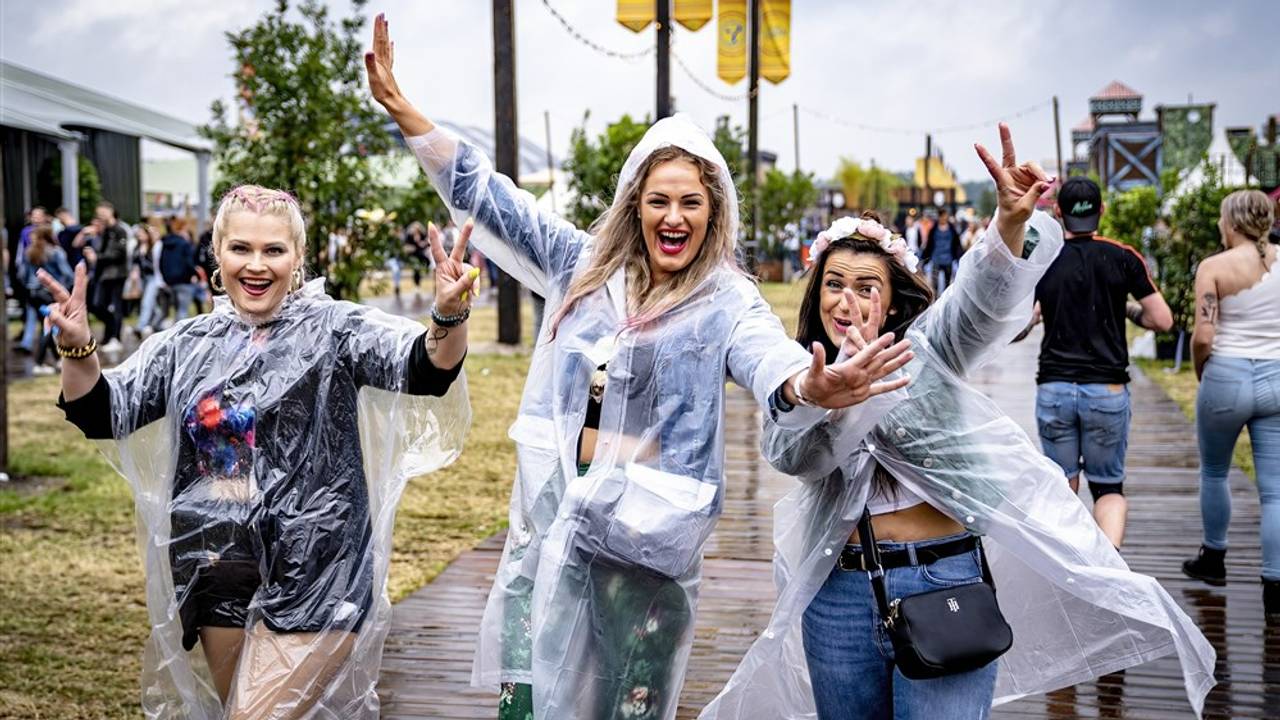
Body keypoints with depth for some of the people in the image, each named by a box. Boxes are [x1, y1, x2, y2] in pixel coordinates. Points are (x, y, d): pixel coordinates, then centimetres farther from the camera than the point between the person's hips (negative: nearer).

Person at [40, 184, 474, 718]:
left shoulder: (333, 329, -5)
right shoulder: (188, 344, 8)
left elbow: (426, 367, -19)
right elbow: (100, 413, 6)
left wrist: (448, 317, -41)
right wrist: (77, 348, -14)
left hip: (311, 576, -5)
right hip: (218, 574, 5)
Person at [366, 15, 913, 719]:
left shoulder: (725, 300, -6)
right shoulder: (585, 266, 6)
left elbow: (767, 355, -26)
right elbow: (488, 195, 9)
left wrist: (808, 386, -51)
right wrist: (399, 106, 6)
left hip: (647, 528, -3)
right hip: (552, 513, 3)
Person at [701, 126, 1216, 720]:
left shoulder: (928, 347, 2)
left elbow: (985, 294, -18)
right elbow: (795, 455, -12)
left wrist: (1012, 224, -38)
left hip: (946, 583, -3)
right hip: (840, 593, 3)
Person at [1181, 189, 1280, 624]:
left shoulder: (1214, 267, -8)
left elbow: (1203, 337, -13)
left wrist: (1200, 373, 4)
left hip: (1227, 377, -2)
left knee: (1214, 472, 21)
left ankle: (1214, 559, 35)